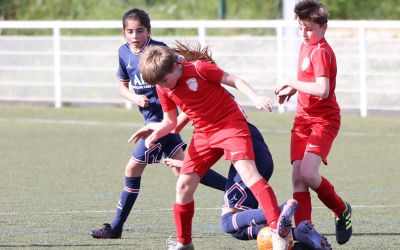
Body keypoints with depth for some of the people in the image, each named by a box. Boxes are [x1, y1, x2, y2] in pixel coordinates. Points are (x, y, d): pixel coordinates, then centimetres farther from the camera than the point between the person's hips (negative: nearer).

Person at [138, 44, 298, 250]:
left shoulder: (199, 69, -15)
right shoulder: (163, 89, 2)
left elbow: (234, 81, -9)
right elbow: (170, 121, 13)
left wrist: (255, 98, -23)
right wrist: (156, 134, -8)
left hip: (230, 124, -7)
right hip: (203, 133, 7)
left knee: (247, 171, -26)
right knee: (184, 185, 1)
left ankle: (278, 229, -37)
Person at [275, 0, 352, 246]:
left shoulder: (321, 52, -16)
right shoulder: (305, 46, 13)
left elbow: (322, 90, -28)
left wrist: (292, 83, -20)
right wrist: (292, 89, 13)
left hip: (324, 120, -9)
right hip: (303, 119, 9)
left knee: (308, 173, -22)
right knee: (297, 176, -2)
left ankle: (342, 210, 3)